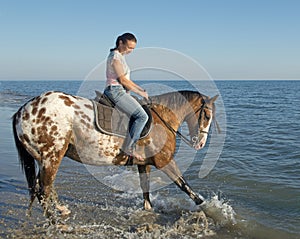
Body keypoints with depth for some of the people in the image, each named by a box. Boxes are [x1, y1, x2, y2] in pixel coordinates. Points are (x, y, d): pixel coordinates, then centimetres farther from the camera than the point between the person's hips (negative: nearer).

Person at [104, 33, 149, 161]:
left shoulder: (120, 56, 20)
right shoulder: (115, 56, -11)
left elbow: (126, 79, 23)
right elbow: (122, 79, -16)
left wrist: (140, 88, 11)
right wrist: (139, 92, -10)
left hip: (121, 91, 11)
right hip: (115, 91, -11)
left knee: (142, 115, 15)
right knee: (142, 116, -19)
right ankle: (128, 147, -17)